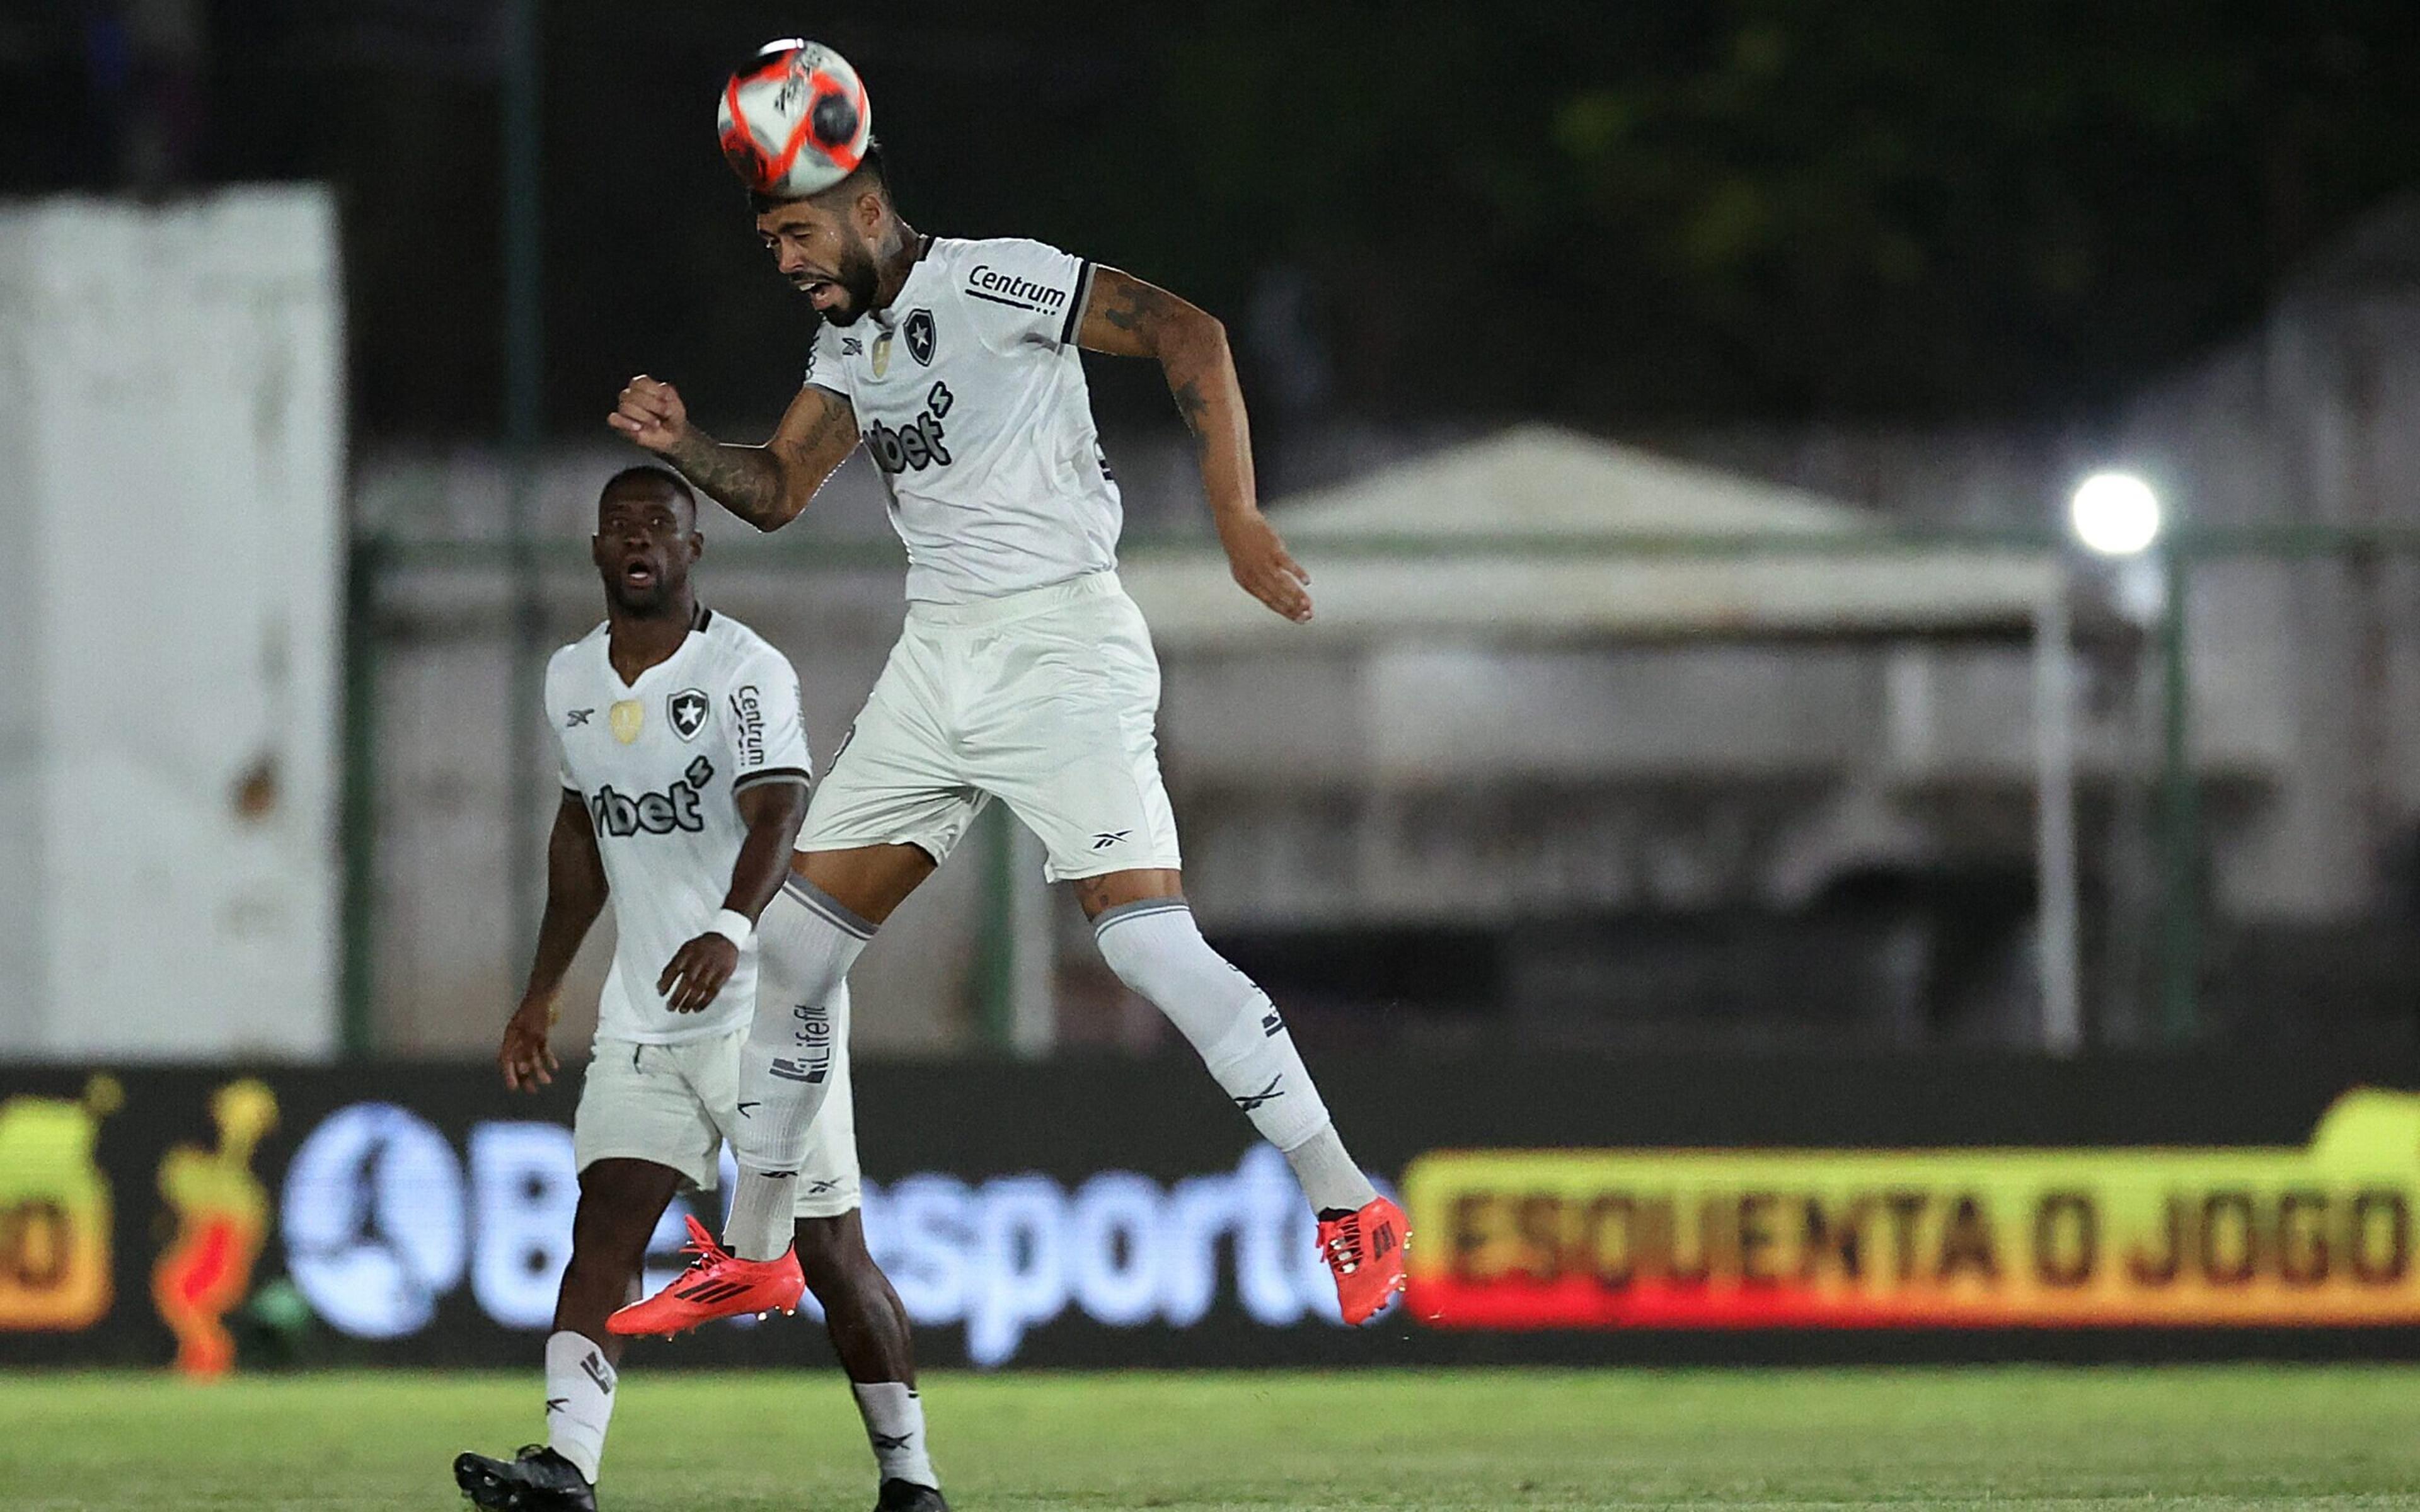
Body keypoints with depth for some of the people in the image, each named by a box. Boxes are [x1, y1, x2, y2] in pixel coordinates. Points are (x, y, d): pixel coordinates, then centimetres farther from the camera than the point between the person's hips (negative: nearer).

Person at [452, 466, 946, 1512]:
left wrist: (732, 930, -46)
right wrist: (542, 991, 23)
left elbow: (778, 814, -27)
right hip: (642, 1018, 6)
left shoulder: (744, 672, -12)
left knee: (829, 1252, -2)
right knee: (604, 1228, -11)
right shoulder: (573, 680, 9)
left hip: (767, 1004, -5)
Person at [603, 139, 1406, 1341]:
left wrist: (1237, 522, -23)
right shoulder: (849, 342, 15)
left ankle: (1350, 1210, -10)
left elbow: (1187, 334, -17)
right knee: (793, 947, 7)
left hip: (1058, 644, -9)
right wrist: (682, 446, -2)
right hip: (935, 661, 9)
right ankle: (751, 1257, 18)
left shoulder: (989, 284, -12)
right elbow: (776, 493, 20)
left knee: (1149, 943, -18)